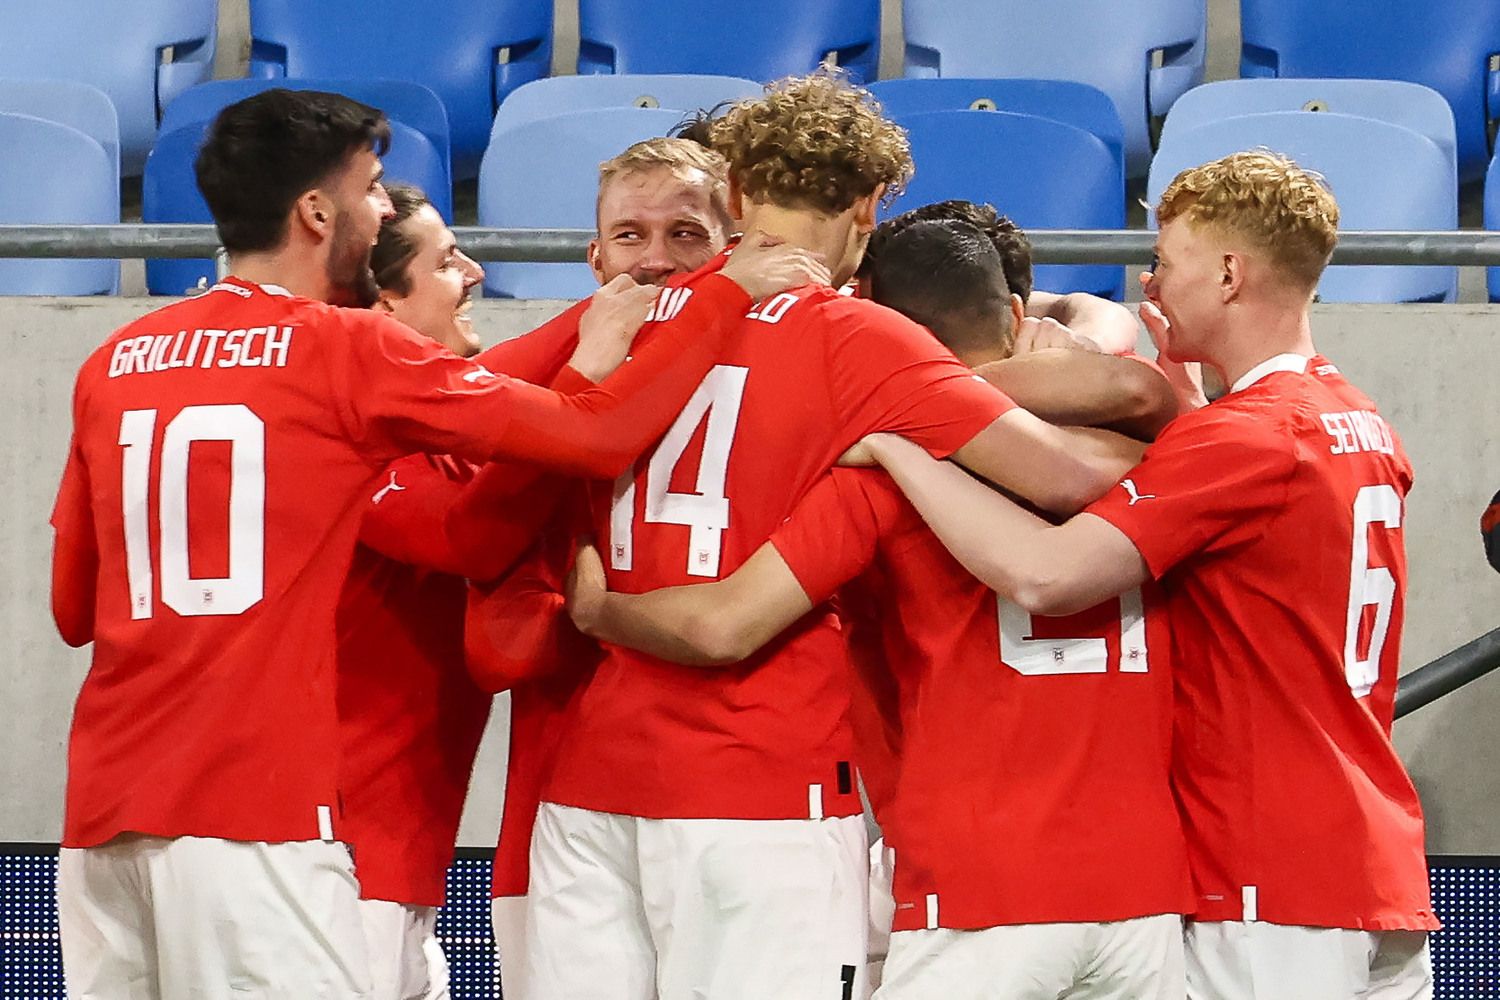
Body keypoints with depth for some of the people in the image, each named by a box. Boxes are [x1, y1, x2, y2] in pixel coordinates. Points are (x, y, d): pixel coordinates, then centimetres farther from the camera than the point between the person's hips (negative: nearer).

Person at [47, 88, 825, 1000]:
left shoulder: (115, 362, 13)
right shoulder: (348, 352, -3)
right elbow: (599, 437, -4)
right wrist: (730, 292, 7)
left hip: (103, 812, 6)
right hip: (252, 811, -6)